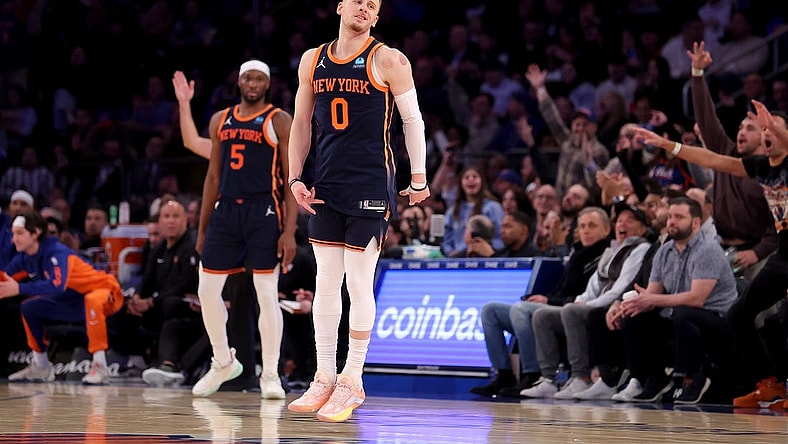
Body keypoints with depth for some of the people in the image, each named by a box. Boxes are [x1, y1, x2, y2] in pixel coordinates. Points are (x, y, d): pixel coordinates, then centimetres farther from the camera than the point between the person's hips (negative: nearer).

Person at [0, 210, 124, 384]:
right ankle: (41, 366, 16)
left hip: (104, 292, -9)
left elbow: (57, 285, -45)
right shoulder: (25, 259, -4)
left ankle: (100, 366, -38)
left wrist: (19, 289, -50)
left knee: (92, 300, -42)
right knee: (29, 307, 7)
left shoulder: (56, 253, -28)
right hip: (74, 302, 9)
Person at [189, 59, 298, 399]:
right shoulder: (221, 120, 13)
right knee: (207, 291, 3)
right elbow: (213, 176, 17)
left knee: (267, 294, -6)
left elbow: (291, 179, -5)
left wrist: (289, 231, -14)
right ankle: (223, 362, 21)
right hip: (226, 210, 5)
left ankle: (270, 375, 2)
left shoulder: (280, 121, -2)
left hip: (264, 212, -5)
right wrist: (202, 228, 13)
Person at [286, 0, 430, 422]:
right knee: (325, 281, 7)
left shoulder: (387, 61, -5)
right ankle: (324, 379, 13)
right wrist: (295, 178, 6)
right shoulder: (312, 60, 9)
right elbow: (301, 122, 15)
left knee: (359, 284, -3)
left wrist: (418, 180, -4)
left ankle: (352, 380, 5)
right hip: (326, 186, 5)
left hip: (371, 185, -5)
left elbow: (412, 119, -2)